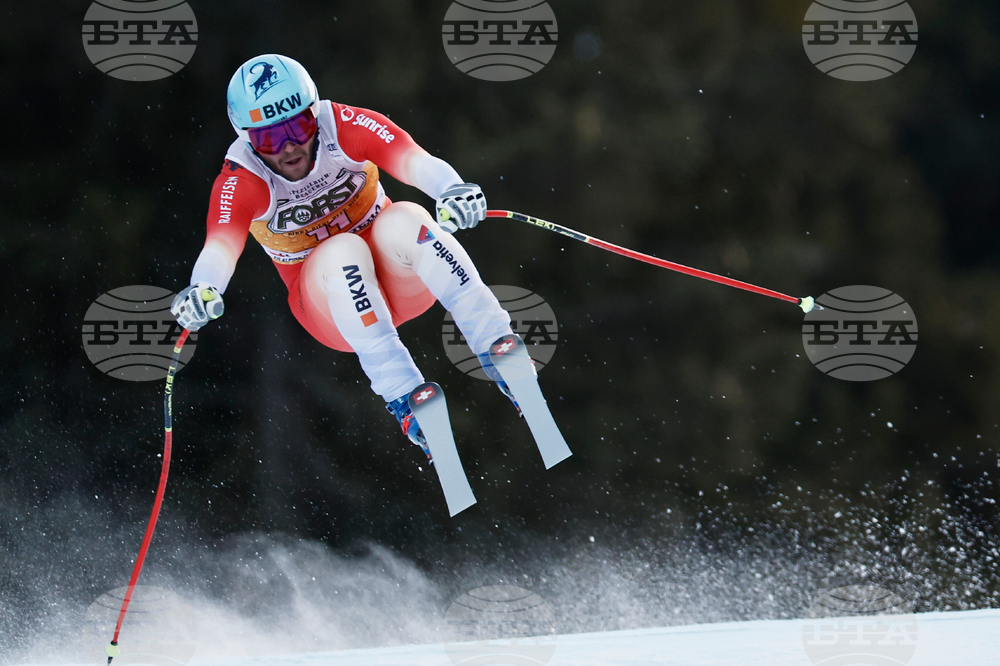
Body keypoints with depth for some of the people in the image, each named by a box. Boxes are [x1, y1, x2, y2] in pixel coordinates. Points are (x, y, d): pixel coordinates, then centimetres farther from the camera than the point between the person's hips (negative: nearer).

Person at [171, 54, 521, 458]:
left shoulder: (344, 128, -18)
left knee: (404, 222, -32)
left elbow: (411, 159, -34)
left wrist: (451, 189, -56)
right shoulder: (240, 182, -19)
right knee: (344, 251, -33)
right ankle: (402, 398, -39)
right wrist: (202, 290, -58)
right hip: (327, 300, -1)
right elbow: (221, 243, -36)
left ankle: (495, 346, -34)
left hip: (403, 279, 1)